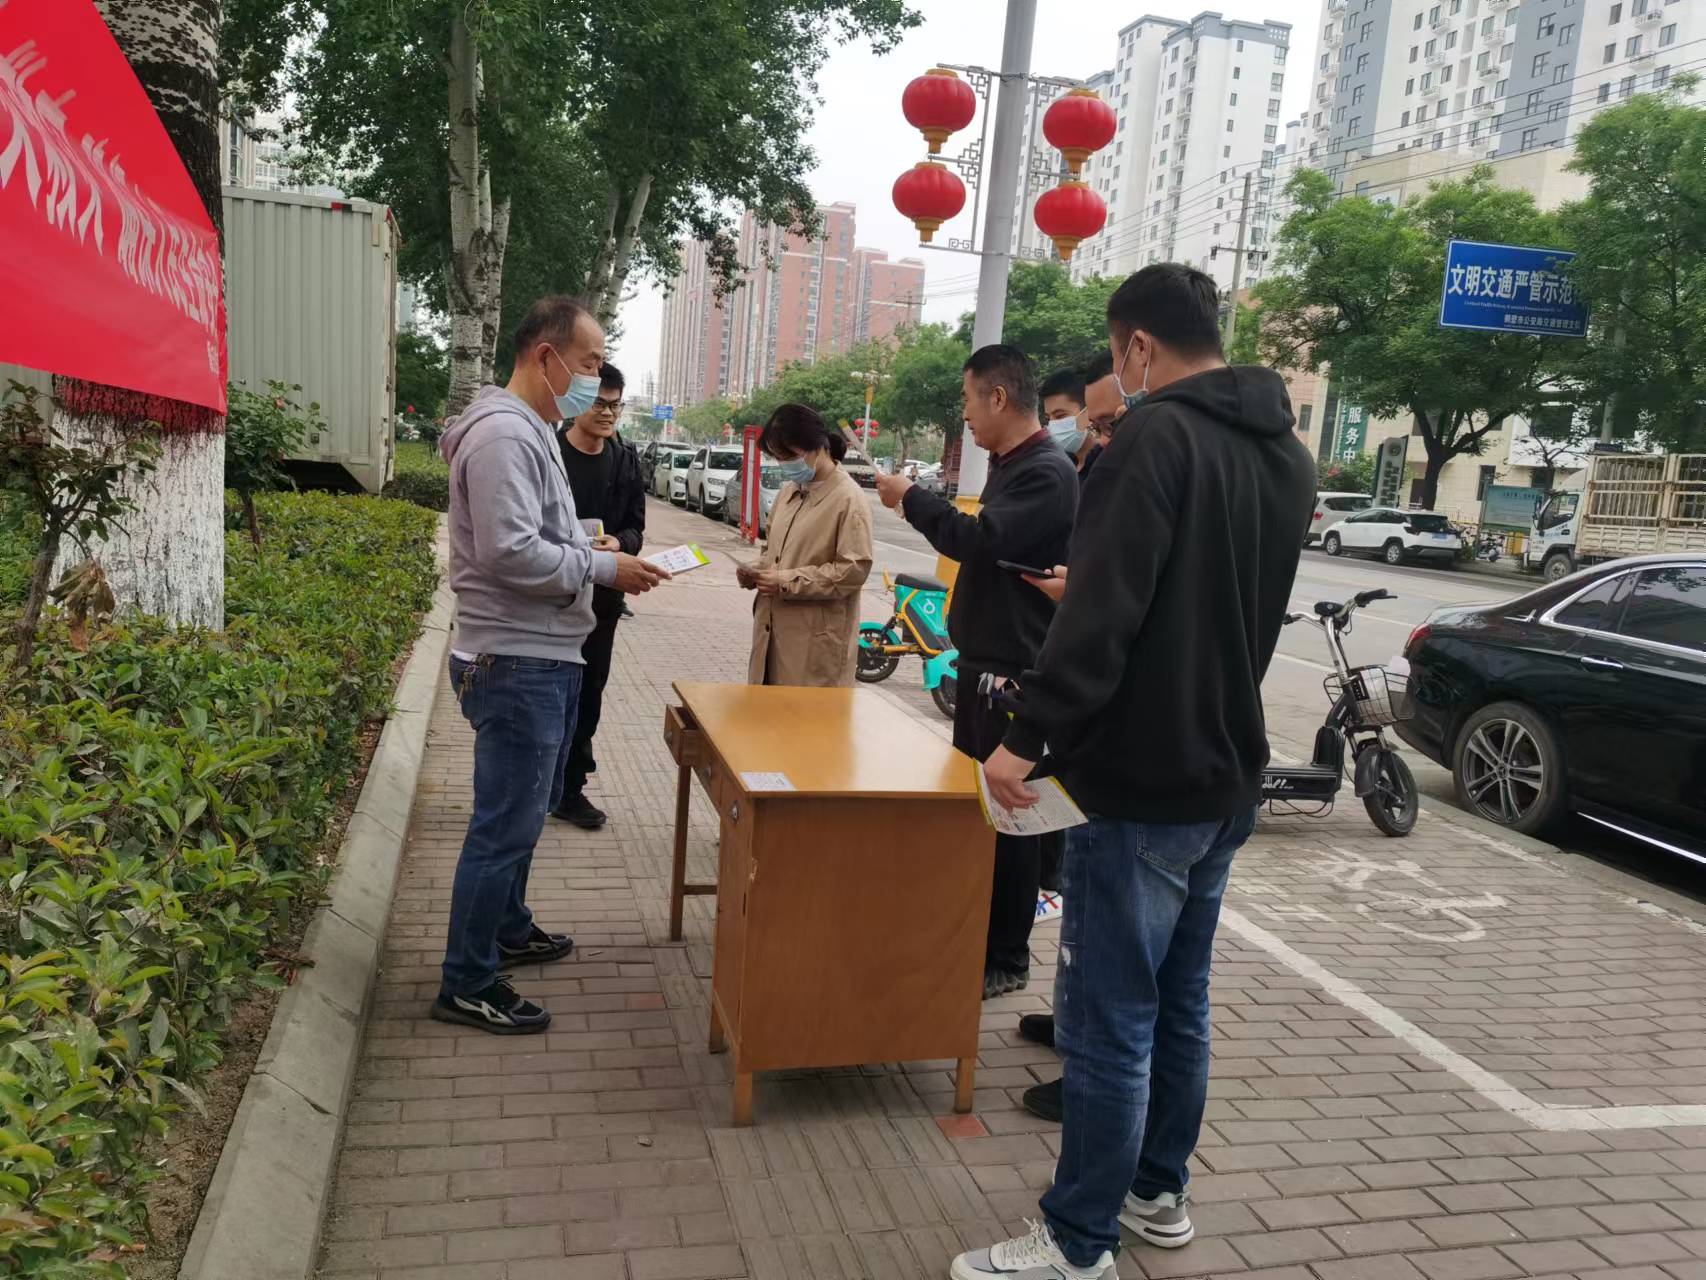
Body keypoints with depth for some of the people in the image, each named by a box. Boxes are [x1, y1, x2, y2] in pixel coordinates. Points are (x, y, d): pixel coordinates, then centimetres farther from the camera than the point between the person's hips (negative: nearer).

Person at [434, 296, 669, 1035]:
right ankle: (467, 986, 10)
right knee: (506, 823, -2)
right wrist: (605, 569, -18)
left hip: (545, 658, 11)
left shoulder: (531, 431, 15)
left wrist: (593, 552, 5)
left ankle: (508, 931, 39)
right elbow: (511, 555, -26)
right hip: (516, 664, -11)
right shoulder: (504, 434, -18)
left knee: (526, 810, 22)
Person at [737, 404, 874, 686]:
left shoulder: (848, 499, -11)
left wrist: (787, 582, -18)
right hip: (774, 630, 7)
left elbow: (855, 569, -18)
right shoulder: (789, 492, 14)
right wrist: (757, 571, 3)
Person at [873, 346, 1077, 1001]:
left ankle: (1006, 958, 10)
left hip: (1015, 671, -10)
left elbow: (982, 539, -27)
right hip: (983, 659, 10)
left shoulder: (1047, 472, -17)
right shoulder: (1008, 465, 14)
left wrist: (910, 498, -15)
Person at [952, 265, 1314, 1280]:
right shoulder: (1289, 454, 12)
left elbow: (1104, 610, -24)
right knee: (1179, 1003, 19)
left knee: (1108, 1018, 1)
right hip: (1227, 777, 9)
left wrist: (1030, 736, -21)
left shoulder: (1159, 434, -15)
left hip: (1143, 781, -9)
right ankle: (1159, 1194, 34)